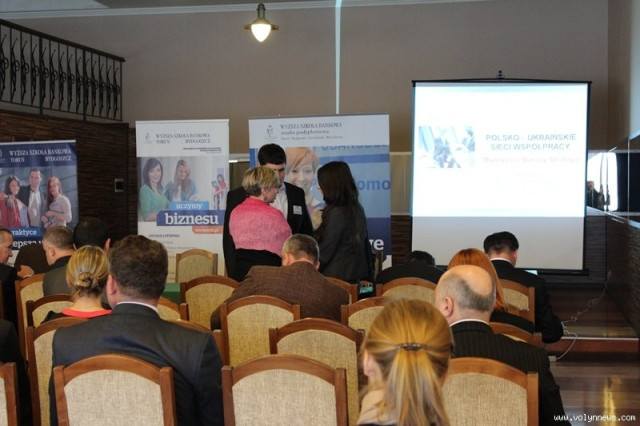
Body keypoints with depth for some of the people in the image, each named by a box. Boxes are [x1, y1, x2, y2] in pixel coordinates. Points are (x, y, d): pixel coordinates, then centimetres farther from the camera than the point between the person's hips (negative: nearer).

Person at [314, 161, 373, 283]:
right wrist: (369, 276, 22)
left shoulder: (337, 213, -18)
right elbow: (366, 246, 15)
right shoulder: (357, 208, 9)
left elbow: (324, 253, -17)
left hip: (339, 277, -9)